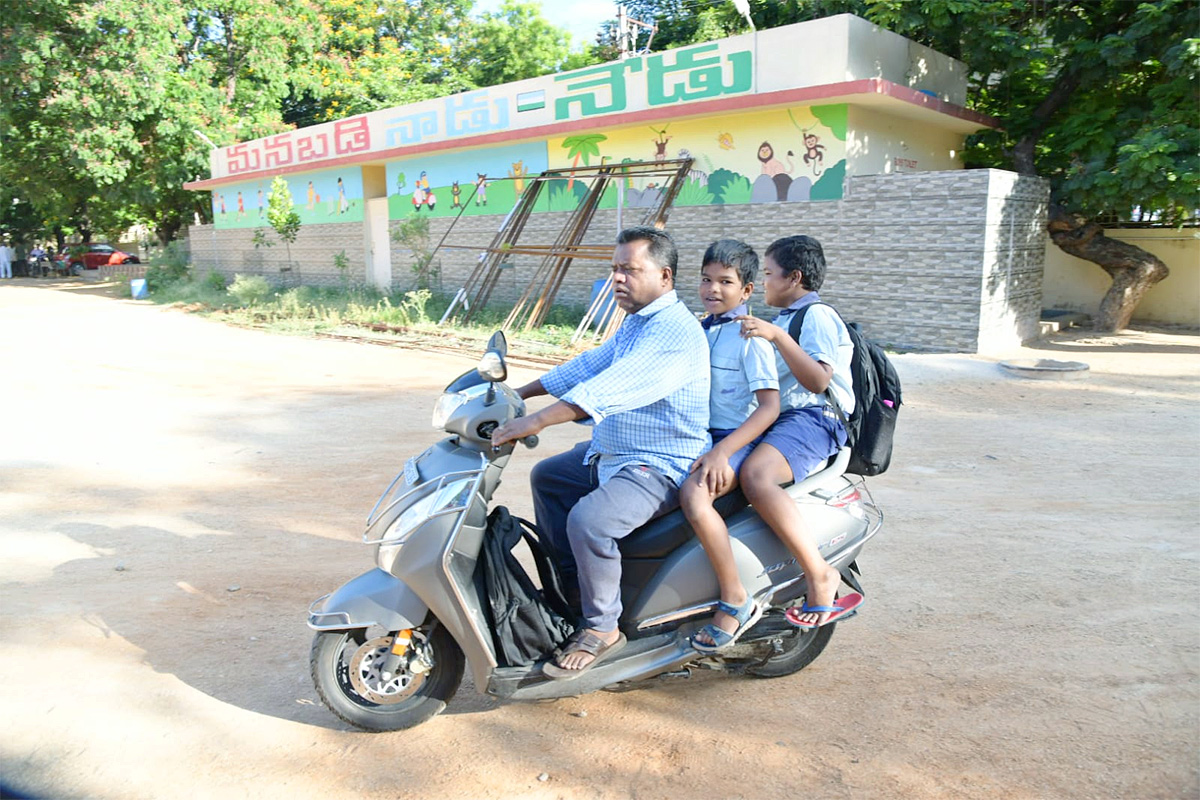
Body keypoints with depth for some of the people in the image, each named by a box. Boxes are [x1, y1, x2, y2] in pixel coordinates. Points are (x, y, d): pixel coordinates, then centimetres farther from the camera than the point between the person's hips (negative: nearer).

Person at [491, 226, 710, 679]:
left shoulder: (675, 331, -23)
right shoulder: (635, 322, 13)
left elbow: (611, 388, -34)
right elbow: (588, 366, 19)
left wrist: (537, 421, -40)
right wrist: (519, 394, 14)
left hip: (660, 467, -11)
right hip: (609, 454, 11)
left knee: (588, 520, -30)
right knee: (547, 477, 20)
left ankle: (602, 628, -7)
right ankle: (571, 586, 26)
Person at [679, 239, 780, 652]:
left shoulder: (751, 336, -10)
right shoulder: (699, 330, 14)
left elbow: (770, 406, -17)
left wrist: (722, 451, -25)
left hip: (736, 440, -8)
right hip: (697, 436, 9)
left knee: (693, 495, -34)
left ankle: (736, 602, -20)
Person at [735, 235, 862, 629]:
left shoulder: (818, 316, -5)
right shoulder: (785, 318, 27)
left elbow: (817, 380, -21)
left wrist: (777, 336, -26)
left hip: (812, 418, -11)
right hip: (776, 417, 11)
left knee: (755, 476, -37)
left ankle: (820, 574, -28)